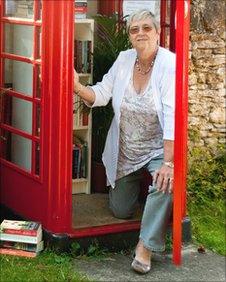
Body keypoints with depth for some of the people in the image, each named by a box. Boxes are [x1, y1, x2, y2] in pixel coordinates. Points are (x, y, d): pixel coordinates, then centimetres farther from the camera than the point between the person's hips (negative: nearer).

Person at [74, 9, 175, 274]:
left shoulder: (169, 64, -21)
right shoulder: (123, 59, -5)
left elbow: (172, 116, -29)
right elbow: (101, 94, 0)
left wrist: (168, 163, -35)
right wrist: (77, 86, -22)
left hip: (158, 148, -4)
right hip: (125, 150, 5)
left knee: (165, 183, -35)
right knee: (120, 211, 13)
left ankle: (145, 247, -18)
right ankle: (130, 183, 48)